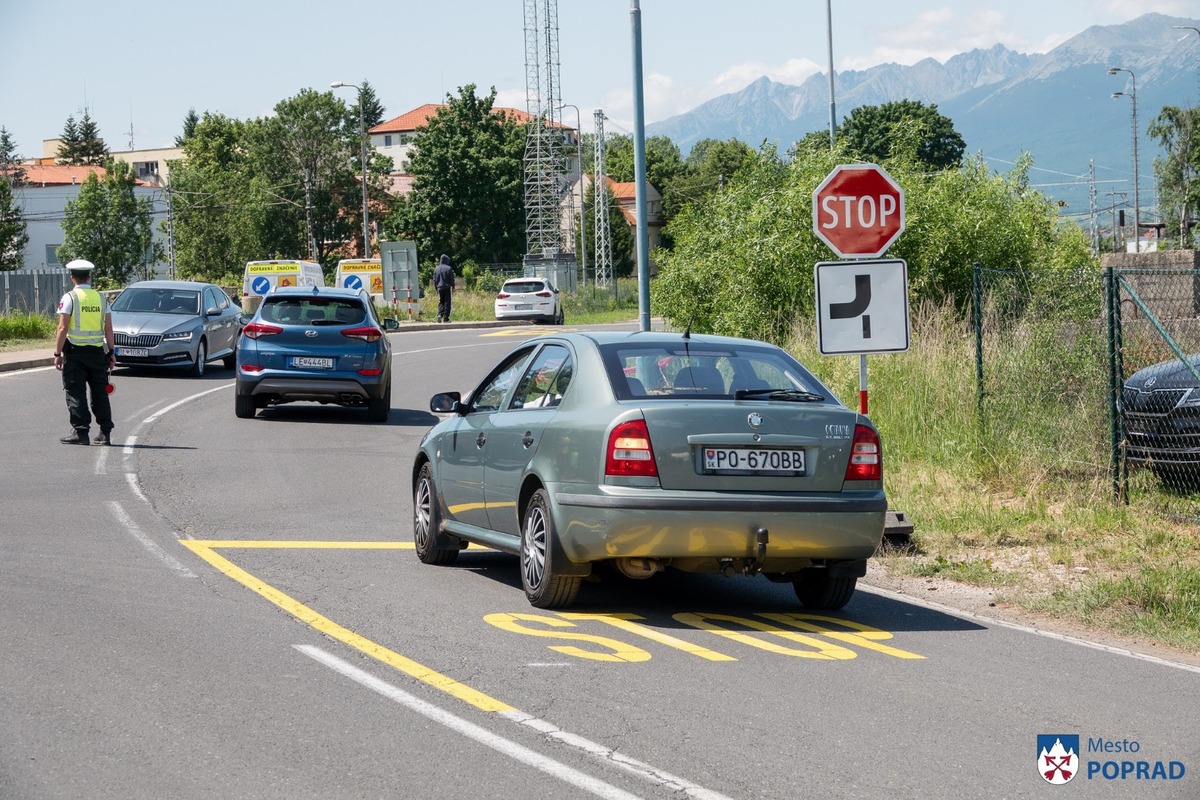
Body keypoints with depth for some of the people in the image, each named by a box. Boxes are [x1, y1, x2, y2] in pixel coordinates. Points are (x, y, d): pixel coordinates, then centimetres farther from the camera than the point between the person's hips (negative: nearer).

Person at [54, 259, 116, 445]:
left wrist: (57, 353, -8)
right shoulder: (101, 298, 6)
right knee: (100, 393, 10)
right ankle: (105, 432, 10)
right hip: (97, 351, 4)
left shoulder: (70, 298, -7)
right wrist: (111, 351, 13)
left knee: (75, 393, 0)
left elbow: (63, 328, -11)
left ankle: (80, 432, -4)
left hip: (75, 351, -4)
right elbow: (108, 329, 5)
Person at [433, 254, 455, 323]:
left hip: (439, 288, 4)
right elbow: (452, 279, -5)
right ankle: (445, 318, -1)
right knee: (447, 302, 2)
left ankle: (440, 315, -8)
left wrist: (436, 288, 19)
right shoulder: (449, 268, -7)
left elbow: (434, 280, 11)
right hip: (447, 288, -4)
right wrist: (453, 288, 4)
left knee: (441, 302, 12)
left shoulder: (436, 268, 6)